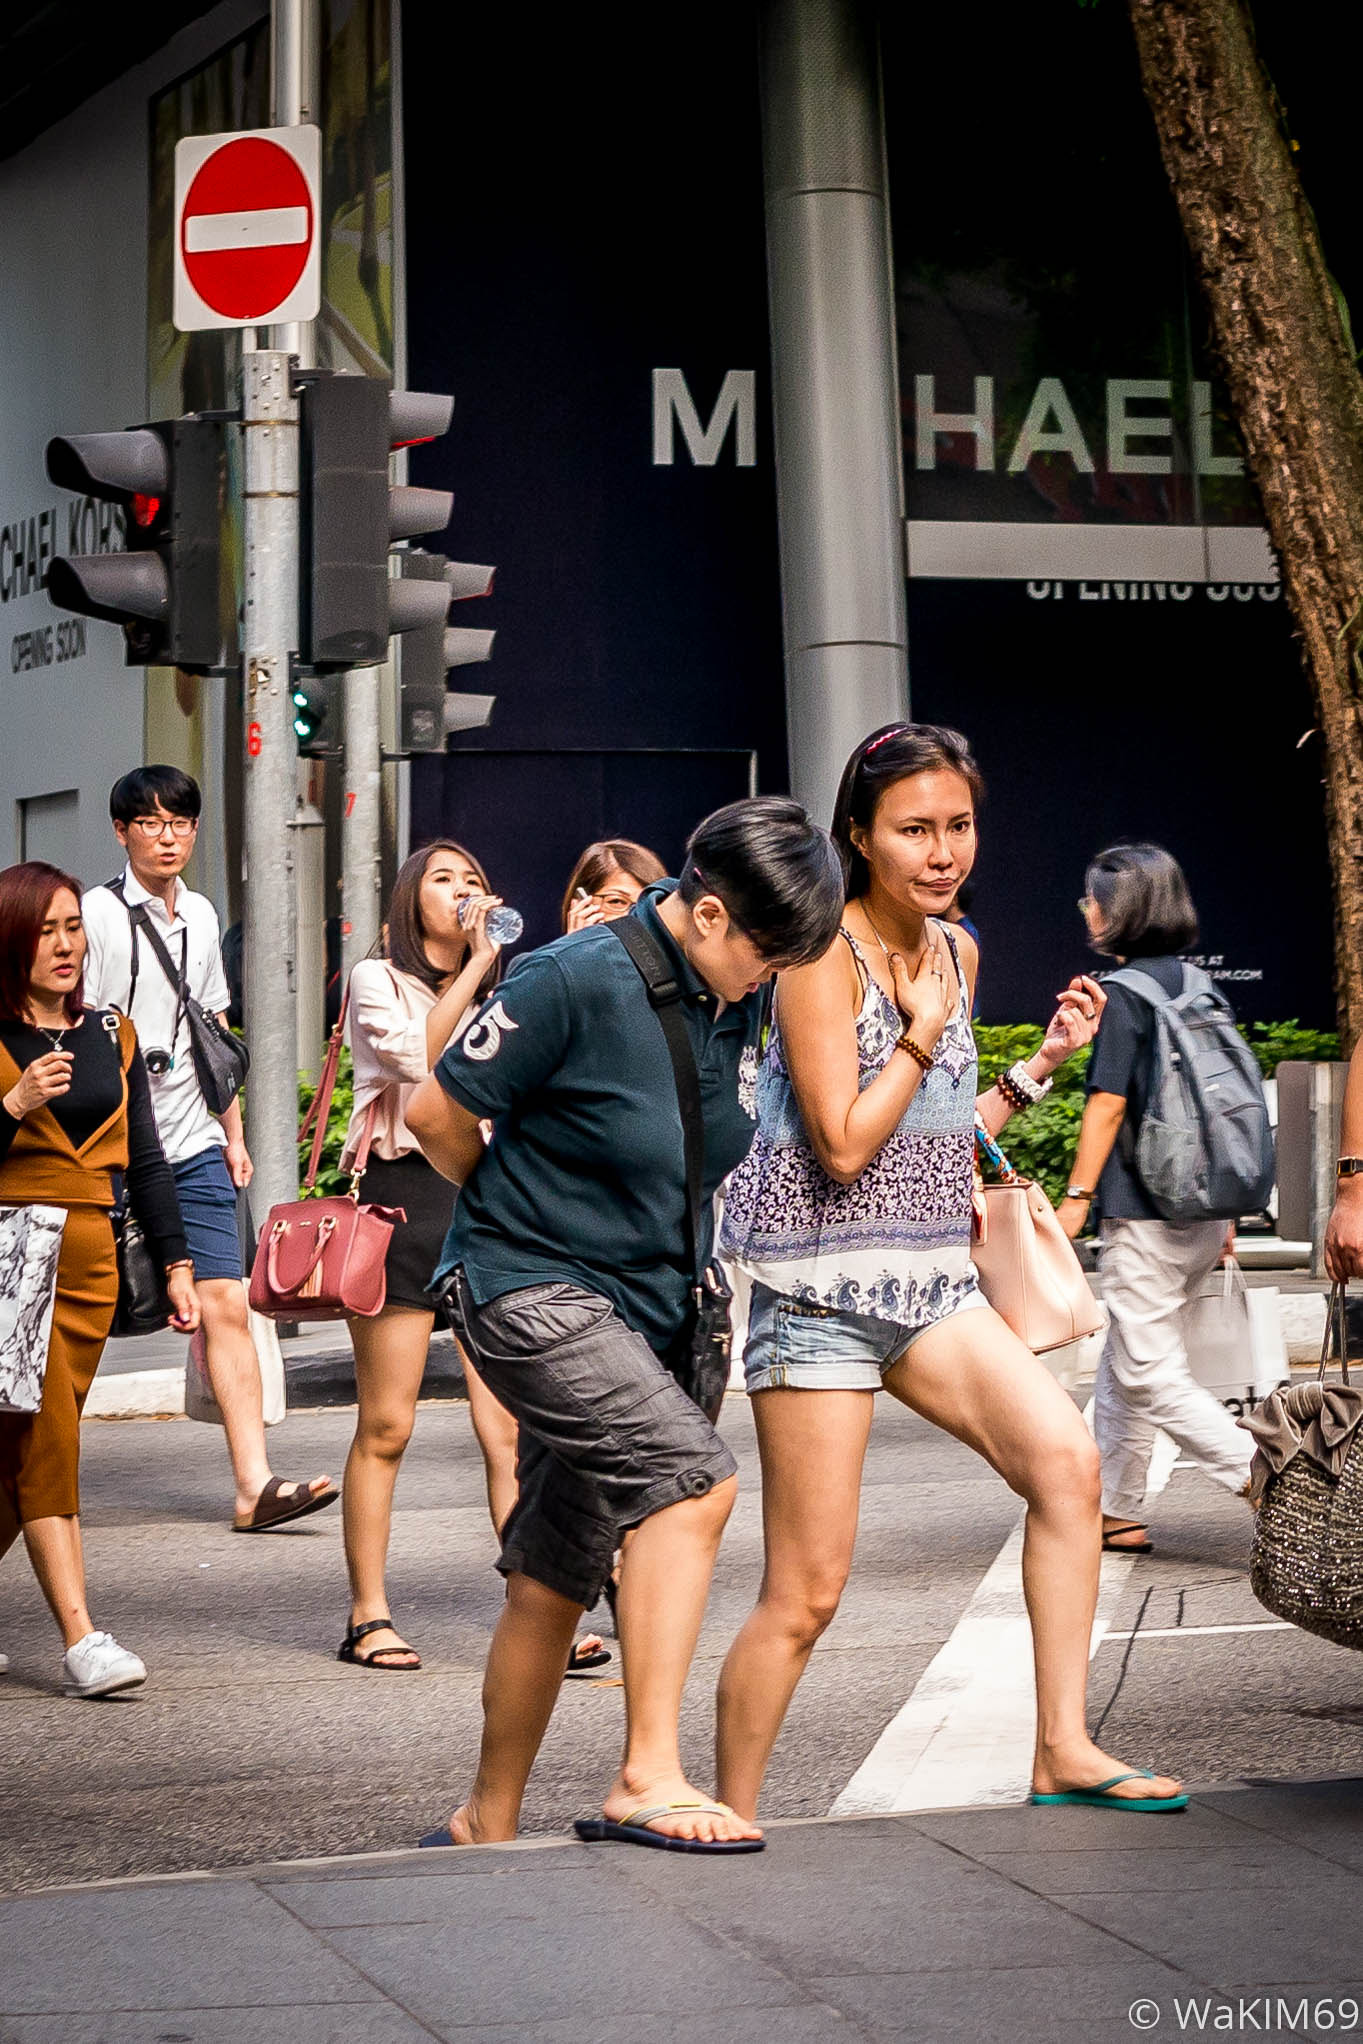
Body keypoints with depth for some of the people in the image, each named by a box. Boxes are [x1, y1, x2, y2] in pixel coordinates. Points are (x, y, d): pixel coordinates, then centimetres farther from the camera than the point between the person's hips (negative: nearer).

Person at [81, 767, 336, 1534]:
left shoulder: (202, 917, 14)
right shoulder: (98, 914, -6)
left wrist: (234, 1133, 17)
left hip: (193, 1147, 5)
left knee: (227, 1305, -5)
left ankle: (256, 1486, -9)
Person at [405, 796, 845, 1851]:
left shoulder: (738, 999, 3)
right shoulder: (579, 981, -19)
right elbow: (435, 1112, -10)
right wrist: (525, 1217, 4)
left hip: (646, 1309, 7)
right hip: (531, 1292, -7)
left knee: (553, 1585, 12)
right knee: (695, 1476, -25)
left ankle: (487, 1823, 27)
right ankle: (649, 1779, -23)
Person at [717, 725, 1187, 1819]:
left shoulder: (954, 951, 11)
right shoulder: (823, 950, -12)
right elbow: (844, 1147, -17)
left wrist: (1043, 1061, 10)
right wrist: (924, 1030, -10)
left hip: (932, 1278, 7)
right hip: (823, 1288, -7)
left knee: (1066, 1456, -13)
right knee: (805, 1593, -4)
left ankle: (1063, 1749, -5)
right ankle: (732, 1819, 11)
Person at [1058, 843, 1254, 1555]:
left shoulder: (1123, 991, -11)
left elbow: (1107, 1104, -15)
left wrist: (1077, 1196, -9)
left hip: (1145, 1213, -8)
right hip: (1199, 1212, 8)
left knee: (1150, 1374, -5)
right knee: (1123, 1367, 17)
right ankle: (1117, 1515, 22)